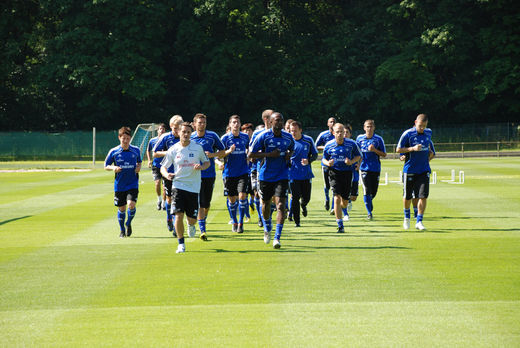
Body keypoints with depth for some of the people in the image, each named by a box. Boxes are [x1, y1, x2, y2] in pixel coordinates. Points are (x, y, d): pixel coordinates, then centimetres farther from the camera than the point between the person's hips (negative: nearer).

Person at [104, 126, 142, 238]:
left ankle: (128, 224, 10)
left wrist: (138, 167, -5)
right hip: (119, 185, 0)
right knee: (121, 208, 8)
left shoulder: (136, 150, -1)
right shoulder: (113, 152, -5)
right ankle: (122, 230, 31)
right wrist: (113, 168, -17)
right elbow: (106, 166, 4)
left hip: (133, 184, 0)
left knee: (131, 204, -19)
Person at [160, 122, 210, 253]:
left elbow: (207, 162, 11)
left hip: (194, 187, 1)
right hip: (178, 186, -1)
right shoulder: (173, 150, 0)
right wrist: (166, 174, -17)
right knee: (179, 215, -14)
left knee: (192, 219, 4)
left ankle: (191, 225, 43)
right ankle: (181, 244, 0)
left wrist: (201, 167, -12)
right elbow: (163, 167, 6)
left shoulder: (198, 148, 0)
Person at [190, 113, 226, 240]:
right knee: (200, 203, -10)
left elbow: (222, 151, 8)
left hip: (209, 174, 2)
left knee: (207, 203, 9)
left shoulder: (212, 136, 1)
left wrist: (212, 155, -10)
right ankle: (202, 230, -10)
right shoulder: (190, 137, 1)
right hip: (196, 174, -1)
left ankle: (203, 219, 36)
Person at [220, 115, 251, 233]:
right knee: (232, 199, 5)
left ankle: (241, 222, -4)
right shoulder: (225, 138, -2)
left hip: (243, 171, 1)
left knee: (242, 196, -13)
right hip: (229, 173, -1)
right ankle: (234, 222, 23)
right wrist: (229, 151, -21)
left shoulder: (245, 137, 5)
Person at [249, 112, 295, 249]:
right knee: (266, 204, 14)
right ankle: (267, 228, 44)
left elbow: (292, 149, 24)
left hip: (282, 175, 1)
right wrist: (269, 154, -18)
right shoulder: (263, 136, -9)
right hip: (265, 175, -1)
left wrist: (289, 155, 0)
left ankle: (277, 238, -16)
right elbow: (251, 154, -9)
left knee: (280, 205, -15)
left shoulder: (288, 137, 2)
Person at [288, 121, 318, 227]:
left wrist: (308, 160, -14)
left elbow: (315, 154, 5)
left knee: (306, 198, 4)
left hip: (306, 174, 1)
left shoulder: (308, 140, -3)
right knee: (295, 198, -6)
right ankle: (296, 221, 5)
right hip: (293, 174, -1)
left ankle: (303, 206, 42)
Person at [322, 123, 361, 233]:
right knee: (337, 198, -15)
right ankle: (340, 226, -11)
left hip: (347, 173, 1)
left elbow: (358, 156, 9)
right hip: (334, 173, -1)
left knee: (345, 202, 6)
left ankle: (342, 208, 47)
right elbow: (324, 159, 9)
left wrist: (351, 162, -11)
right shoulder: (329, 145, -3)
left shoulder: (351, 144, -4)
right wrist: (327, 163, -15)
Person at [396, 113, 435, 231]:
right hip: (410, 170, -3)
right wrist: (413, 148, -18)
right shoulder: (408, 134, -9)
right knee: (407, 197, 7)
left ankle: (419, 221, -2)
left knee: (423, 196, -9)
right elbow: (398, 149, -8)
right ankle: (407, 217, 33)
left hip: (424, 170, 3)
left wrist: (431, 153, 11)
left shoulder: (428, 133, 6)